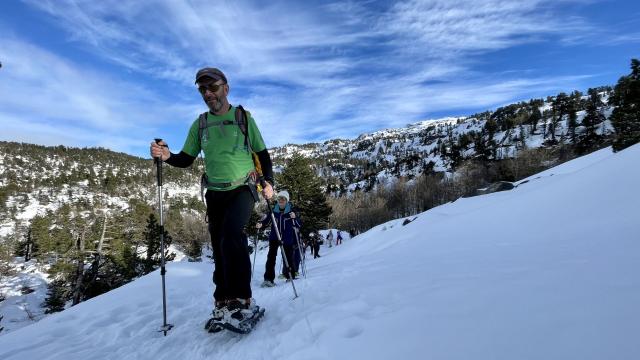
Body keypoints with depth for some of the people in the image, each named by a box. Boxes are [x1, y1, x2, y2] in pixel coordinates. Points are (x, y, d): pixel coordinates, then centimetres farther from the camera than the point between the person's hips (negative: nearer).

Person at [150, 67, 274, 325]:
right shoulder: (199, 125, 8)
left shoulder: (243, 118, -1)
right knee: (219, 246, 6)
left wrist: (268, 182, -10)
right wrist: (167, 155, -11)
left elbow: (262, 154, 3)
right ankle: (223, 301, 18)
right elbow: (186, 159, 11)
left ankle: (241, 298, -15)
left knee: (231, 236, -25)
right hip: (215, 194, 4)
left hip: (243, 189, -4)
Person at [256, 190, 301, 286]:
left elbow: (299, 225, -9)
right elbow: (267, 220, 9)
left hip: (287, 238, -1)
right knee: (271, 257, -11)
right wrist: (261, 224, -11)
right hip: (274, 237, 1)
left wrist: (294, 217, -28)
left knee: (288, 257, 8)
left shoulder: (291, 210, -6)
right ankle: (268, 279, -8)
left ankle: (290, 277, 28)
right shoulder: (274, 209, -1)